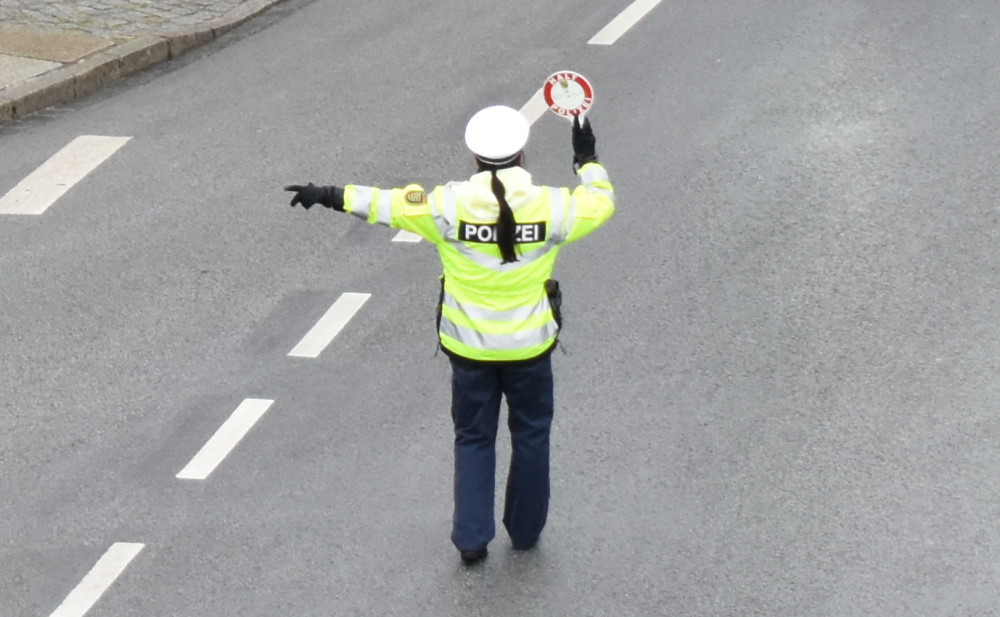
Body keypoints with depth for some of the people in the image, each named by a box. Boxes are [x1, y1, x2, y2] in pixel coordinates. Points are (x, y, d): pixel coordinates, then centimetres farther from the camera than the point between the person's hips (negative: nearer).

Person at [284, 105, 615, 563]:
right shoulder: (550, 207, -16)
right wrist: (588, 160, 16)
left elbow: (391, 204, -6)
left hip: (468, 348, 0)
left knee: (473, 439, 16)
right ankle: (525, 530, 30)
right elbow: (599, 202, 2)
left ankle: (471, 538, 14)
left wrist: (333, 195, 6)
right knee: (530, 435, 20)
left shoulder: (448, 206, -17)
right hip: (529, 347, 0)